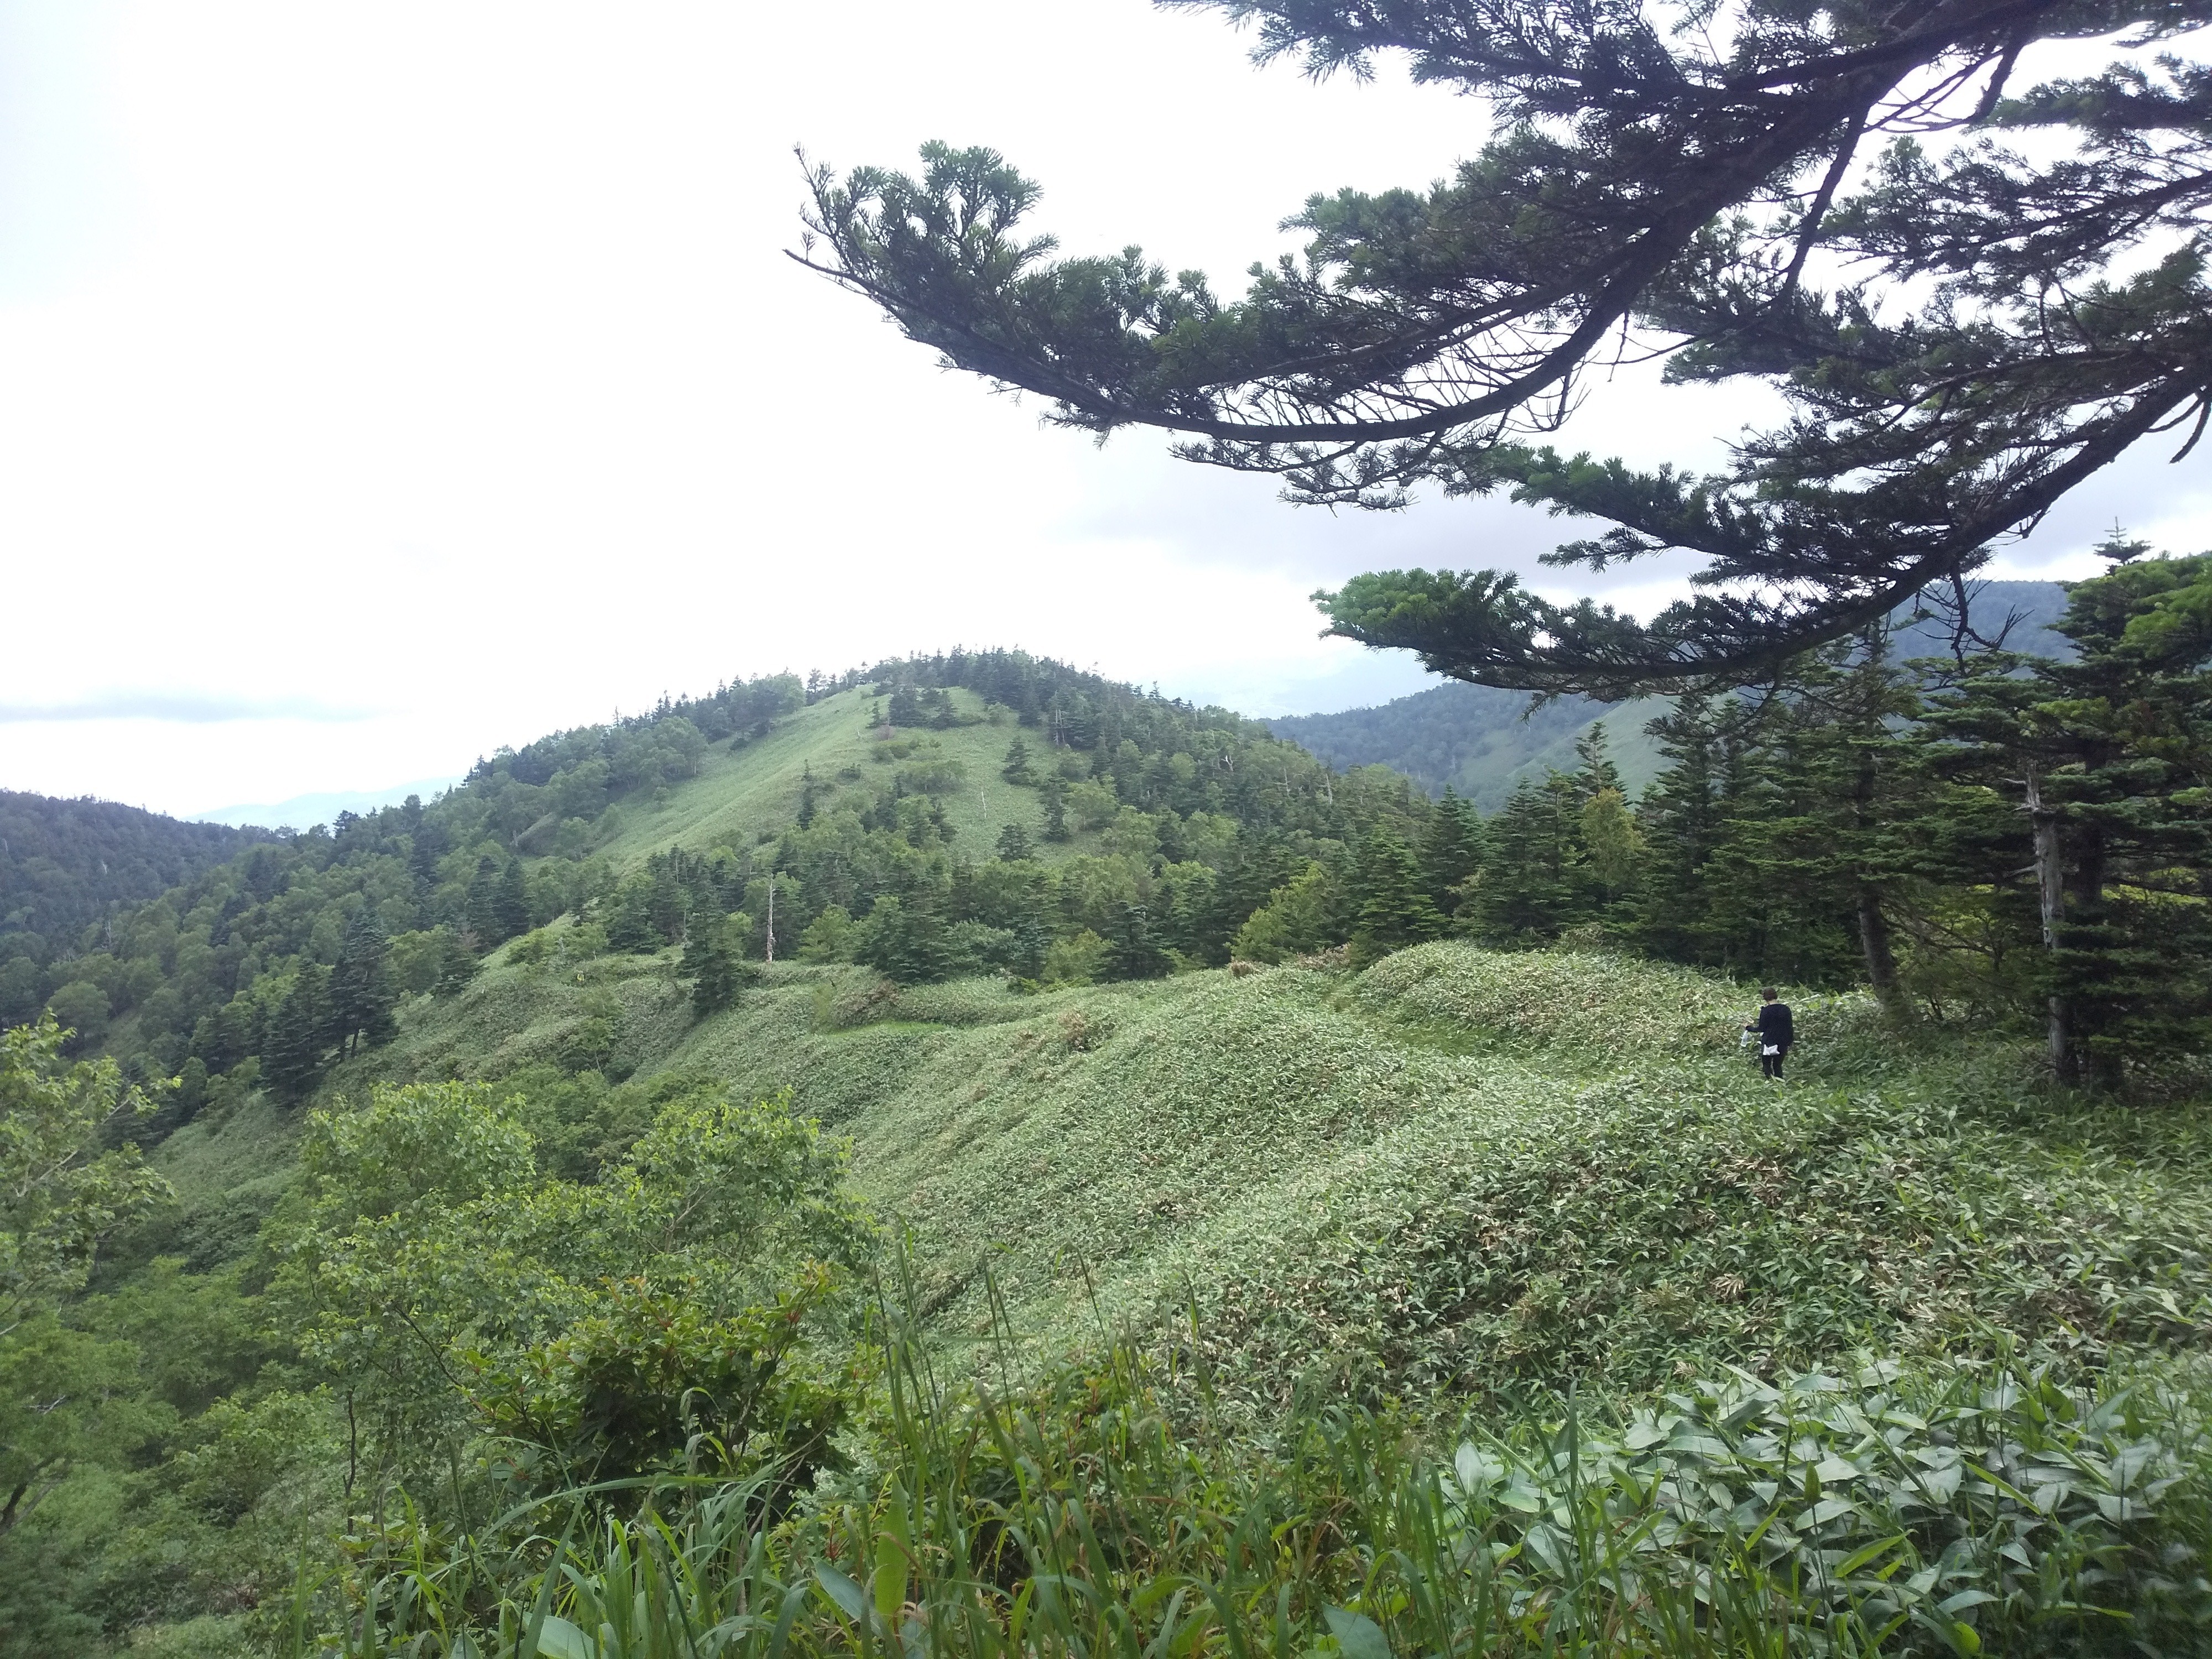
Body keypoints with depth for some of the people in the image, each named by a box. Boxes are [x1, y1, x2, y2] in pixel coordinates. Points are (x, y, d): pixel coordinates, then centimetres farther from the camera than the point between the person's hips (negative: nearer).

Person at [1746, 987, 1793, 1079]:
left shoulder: (1766, 1010, -12)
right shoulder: (1786, 1009, 2)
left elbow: (1761, 1029, -7)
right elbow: (1790, 1027, 6)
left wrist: (1748, 1028, 9)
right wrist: (1789, 1043, 15)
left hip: (1769, 1043, -4)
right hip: (1783, 1044, 5)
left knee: (1766, 1065, 7)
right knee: (1778, 1066, 13)